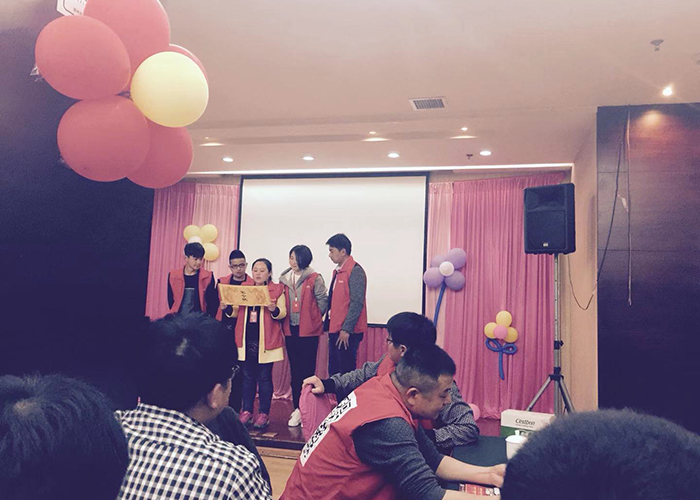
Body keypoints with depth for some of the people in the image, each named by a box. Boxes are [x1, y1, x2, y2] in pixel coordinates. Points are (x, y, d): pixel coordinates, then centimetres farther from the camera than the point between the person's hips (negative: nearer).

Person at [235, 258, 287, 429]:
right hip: (247, 339, 4)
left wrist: (274, 309, -25)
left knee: (264, 377, 0)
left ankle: (264, 414, 7)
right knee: (247, 377, 7)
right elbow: (238, 312, 16)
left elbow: (283, 313, -4)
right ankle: (246, 411, 16)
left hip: (266, 340, -4)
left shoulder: (277, 290, 2)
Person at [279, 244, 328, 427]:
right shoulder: (284, 278, 9)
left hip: (308, 330, -5)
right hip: (290, 329, 5)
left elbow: (323, 300, -5)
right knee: (295, 370, 10)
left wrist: (313, 318, 1)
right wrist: (281, 315, 6)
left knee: (307, 370, -1)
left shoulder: (314, 278, -7)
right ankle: (297, 408, 19)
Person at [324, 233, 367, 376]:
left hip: (347, 332, -9)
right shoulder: (337, 271, 16)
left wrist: (346, 329, -19)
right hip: (335, 330, 9)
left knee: (346, 372, -3)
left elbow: (357, 302, -18)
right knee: (334, 371, 12)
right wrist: (329, 324, 15)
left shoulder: (355, 271, -12)